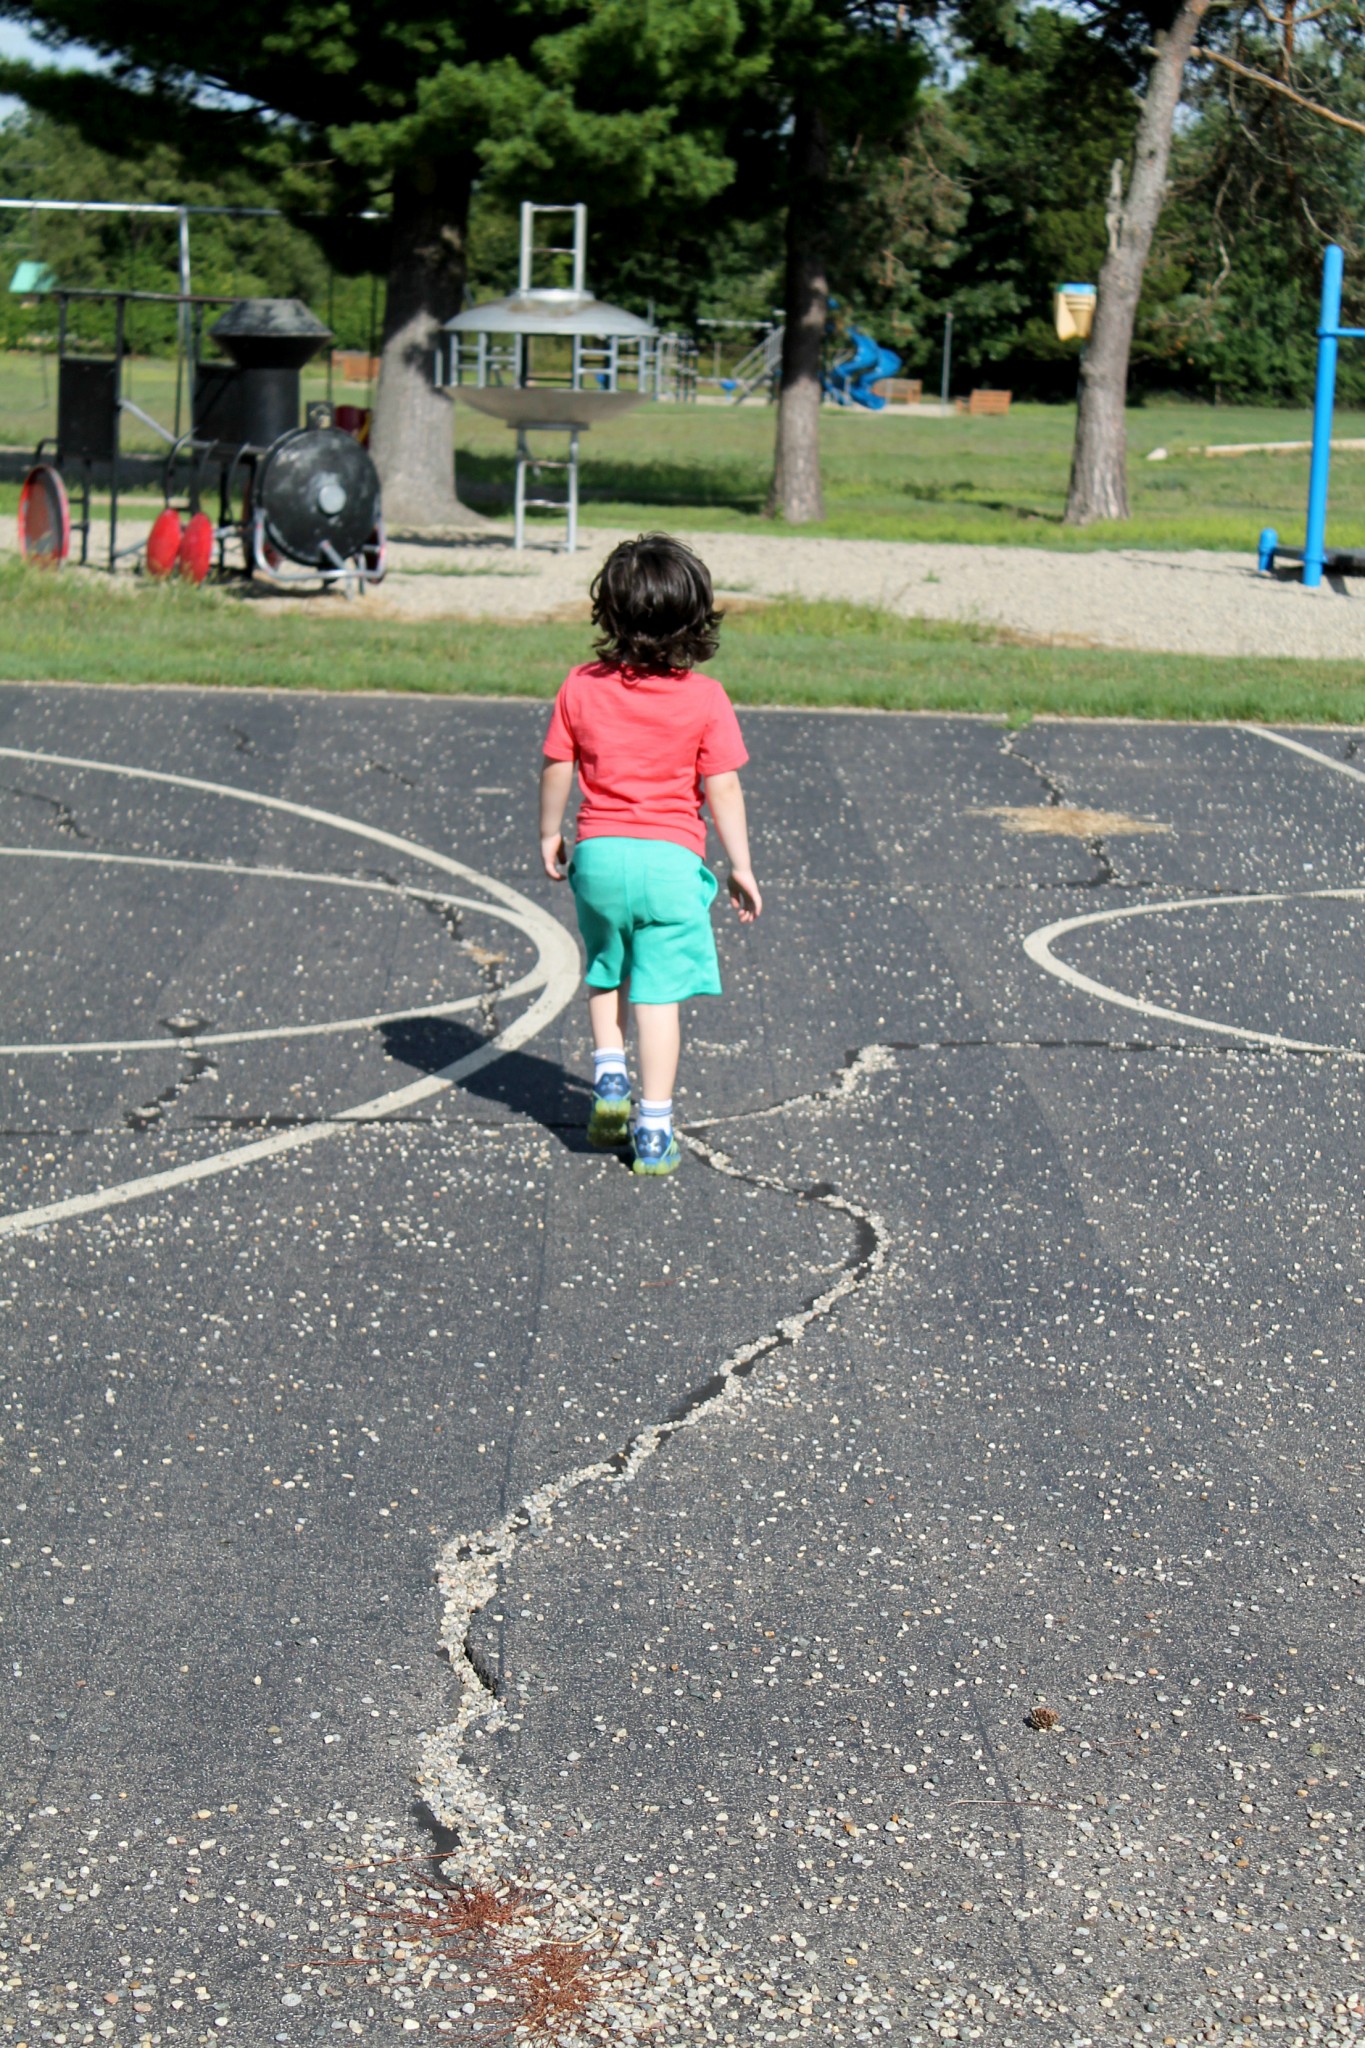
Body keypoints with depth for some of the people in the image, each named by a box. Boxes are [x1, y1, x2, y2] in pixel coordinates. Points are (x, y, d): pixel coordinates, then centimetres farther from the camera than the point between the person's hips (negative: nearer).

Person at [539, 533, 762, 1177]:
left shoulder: (581, 687, 0)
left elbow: (556, 771, 5)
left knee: (605, 976, 26)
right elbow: (722, 791, -5)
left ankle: (608, 1078, 15)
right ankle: (653, 1129, 2)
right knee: (660, 995, 1)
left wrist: (550, 836, 20)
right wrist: (741, 866, 3)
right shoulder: (705, 698, -6)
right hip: (671, 858, -2)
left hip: (597, 852, 2)